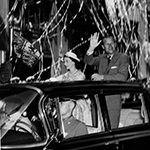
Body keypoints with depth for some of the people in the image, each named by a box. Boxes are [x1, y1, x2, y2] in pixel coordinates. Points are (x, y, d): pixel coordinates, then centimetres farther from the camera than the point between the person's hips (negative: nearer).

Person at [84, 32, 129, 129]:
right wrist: (91, 48, -16)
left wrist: (102, 77, -16)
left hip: (113, 99, -4)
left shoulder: (123, 58, 1)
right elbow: (88, 61, 1)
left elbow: (123, 77, -11)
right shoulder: (101, 58, 16)